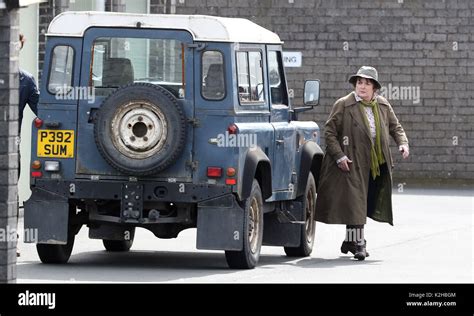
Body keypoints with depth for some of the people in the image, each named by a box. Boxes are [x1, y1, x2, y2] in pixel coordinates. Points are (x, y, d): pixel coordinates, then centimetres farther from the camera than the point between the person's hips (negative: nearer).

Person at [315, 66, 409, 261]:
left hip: (376, 166, 5)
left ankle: (350, 240, 24)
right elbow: (329, 132, -5)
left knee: (367, 205, 10)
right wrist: (339, 156, -14)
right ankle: (358, 244, -7)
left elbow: (395, 127, 19)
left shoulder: (383, 106, 9)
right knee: (355, 204, -10)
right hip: (352, 165, -5)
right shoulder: (343, 105, -6)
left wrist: (402, 143, -1)